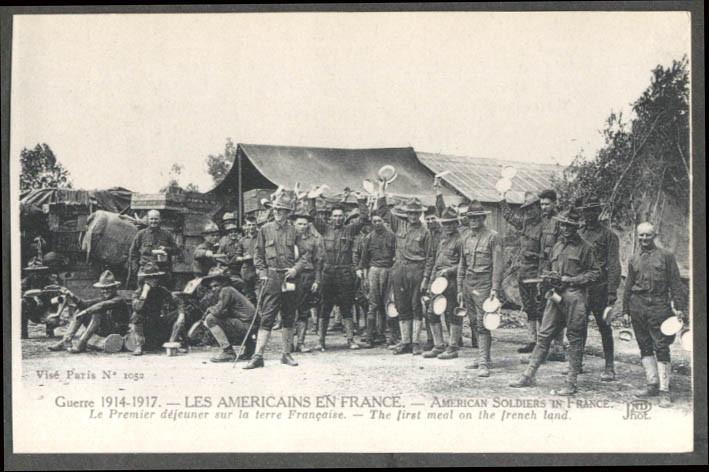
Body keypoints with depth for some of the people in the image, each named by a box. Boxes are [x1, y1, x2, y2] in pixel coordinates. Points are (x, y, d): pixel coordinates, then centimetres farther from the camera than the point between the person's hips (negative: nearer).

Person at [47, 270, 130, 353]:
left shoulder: (119, 300, -15)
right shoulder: (103, 299, 10)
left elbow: (102, 306, -32)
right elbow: (85, 303, 1)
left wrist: (86, 312, -35)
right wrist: (72, 296, -12)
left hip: (117, 330, -8)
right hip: (102, 330, 8)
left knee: (97, 314, -33)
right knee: (79, 313, 3)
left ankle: (82, 345, -31)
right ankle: (66, 341, -7)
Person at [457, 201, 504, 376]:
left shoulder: (493, 237, -3)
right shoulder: (465, 238, 15)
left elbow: (498, 264, -7)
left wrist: (495, 288, -14)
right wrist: (460, 289, 17)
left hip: (483, 284, -6)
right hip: (468, 283, 6)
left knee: (482, 323, -11)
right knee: (474, 323, 8)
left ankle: (484, 363, -12)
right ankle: (484, 357, 17)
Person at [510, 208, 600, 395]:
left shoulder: (584, 248, 0)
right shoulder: (557, 246, 16)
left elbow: (595, 273, -2)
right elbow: (547, 269, 26)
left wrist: (569, 280, -9)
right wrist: (550, 278, 2)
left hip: (574, 297, -5)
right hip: (555, 295, 5)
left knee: (575, 339, 0)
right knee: (544, 335, 5)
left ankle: (571, 382, 5)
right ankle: (528, 376, 8)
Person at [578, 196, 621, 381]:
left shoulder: (608, 235, -2)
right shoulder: (578, 234, 13)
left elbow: (614, 266, -6)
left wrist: (612, 291, -14)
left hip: (599, 288, -5)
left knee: (604, 327, -1)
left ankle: (609, 367, 4)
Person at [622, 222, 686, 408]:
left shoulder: (666, 256, 5)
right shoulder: (634, 259, 14)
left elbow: (675, 283, 3)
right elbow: (628, 286, 18)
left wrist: (679, 307, -4)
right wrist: (626, 310, 14)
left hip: (659, 306, -4)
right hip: (638, 307, 4)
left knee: (662, 348, -7)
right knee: (645, 347, 8)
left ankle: (664, 390, -6)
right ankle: (653, 384, 18)